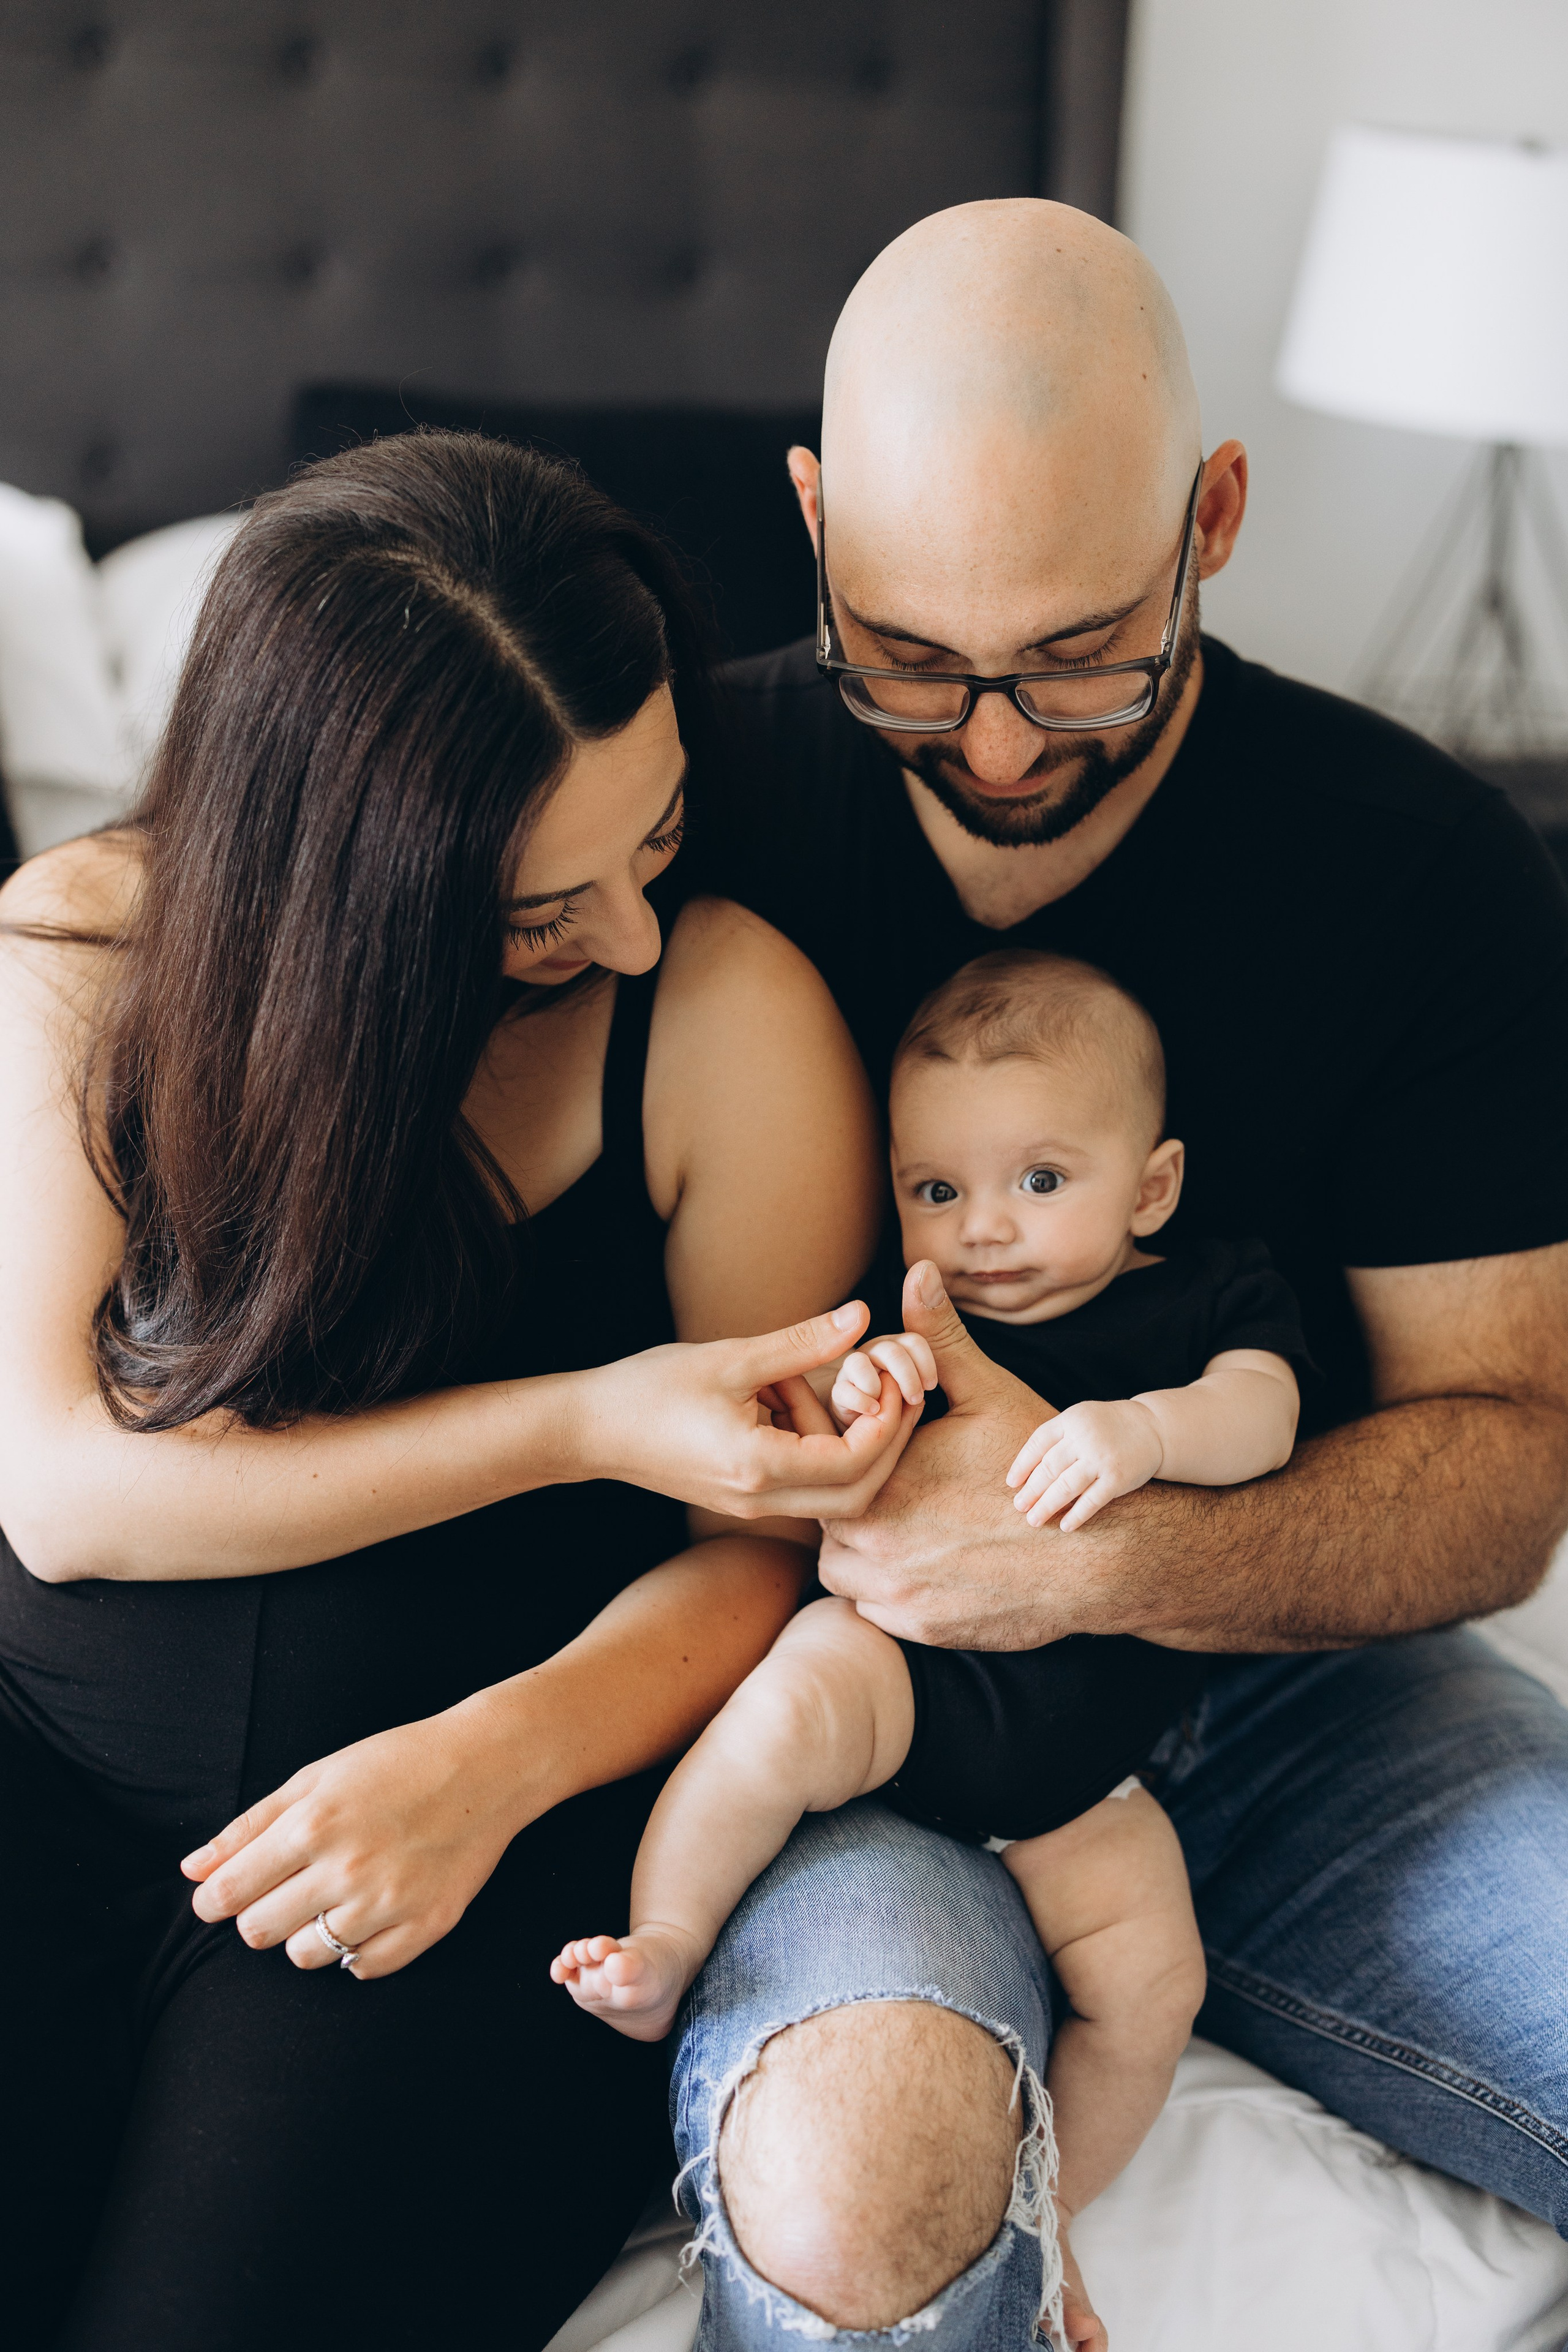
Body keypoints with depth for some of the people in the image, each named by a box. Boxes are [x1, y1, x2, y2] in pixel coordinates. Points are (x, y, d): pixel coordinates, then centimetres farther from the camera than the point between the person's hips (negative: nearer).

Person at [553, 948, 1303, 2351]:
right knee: (790, 1708, -35)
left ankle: (1044, 2222, 15)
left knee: (1151, 1980, -10)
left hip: (1075, 1751, 2)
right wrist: (847, 1396, -26)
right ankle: (660, 1955, -12)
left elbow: (1258, 1418, -11)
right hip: (896, 1656, -2)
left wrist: (1146, 1425, -33)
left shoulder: (1211, 1297, 6)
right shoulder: (908, 1318, 3)